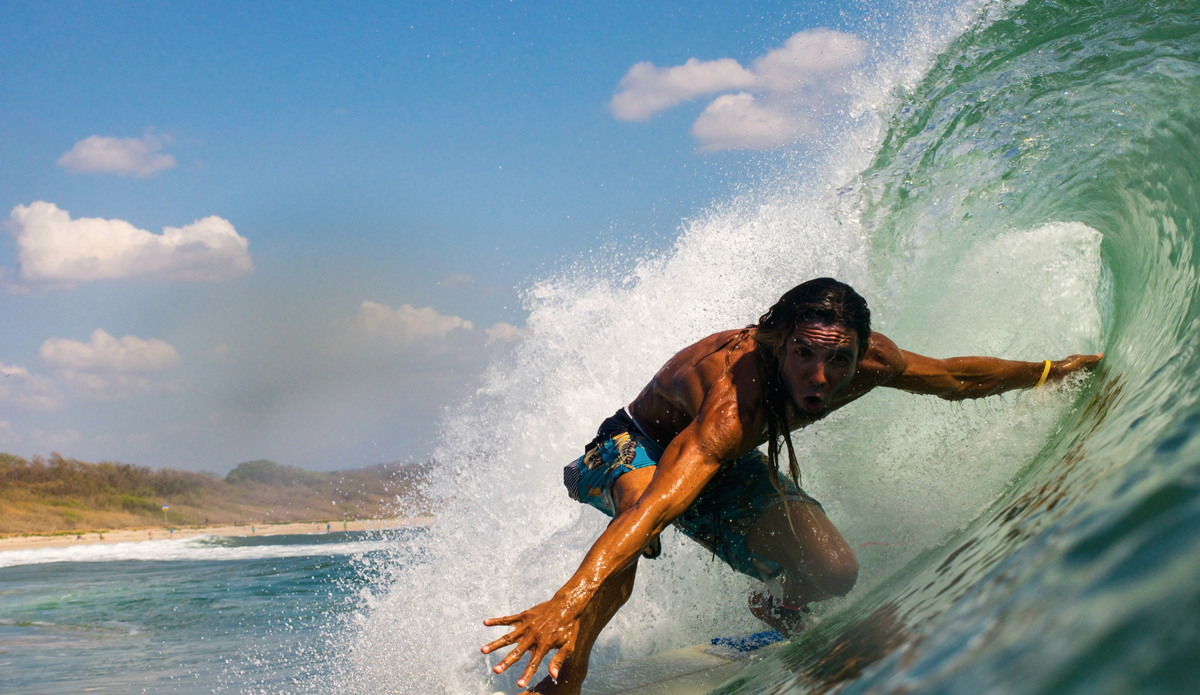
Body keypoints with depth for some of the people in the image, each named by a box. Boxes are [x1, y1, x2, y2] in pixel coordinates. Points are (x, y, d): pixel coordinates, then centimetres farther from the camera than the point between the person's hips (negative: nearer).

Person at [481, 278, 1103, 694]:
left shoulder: (869, 360, -24)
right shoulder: (737, 398, -45)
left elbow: (956, 377, -1)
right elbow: (659, 503, -59)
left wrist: (1051, 372, 8)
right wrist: (569, 600, -70)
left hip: (727, 466, 6)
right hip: (639, 449, -6)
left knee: (832, 573, -11)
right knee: (641, 498, -42)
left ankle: (772, 611, 26)